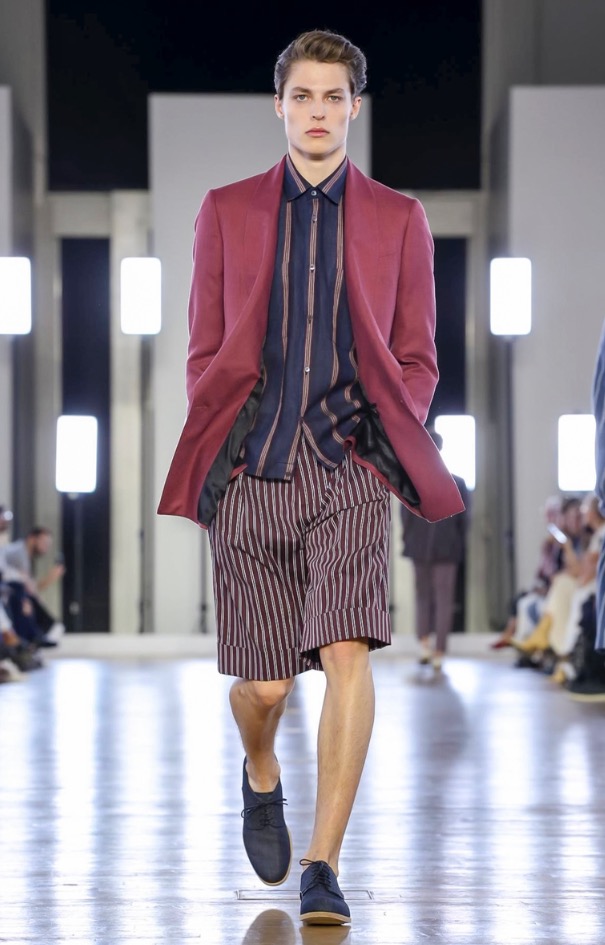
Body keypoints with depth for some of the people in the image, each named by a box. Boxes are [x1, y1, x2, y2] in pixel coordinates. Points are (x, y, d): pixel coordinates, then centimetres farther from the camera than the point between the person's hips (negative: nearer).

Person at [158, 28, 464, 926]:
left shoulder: (398, 217, 10)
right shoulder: (227, 210, 11)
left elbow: (418, 357, 12)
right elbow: (205, 351, 10)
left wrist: (386, 439, -1)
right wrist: (213, 454, 2)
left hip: (350, 470, -1)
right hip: (252, 470, 1)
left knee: (347, 654, -17)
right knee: (264, 683, 3)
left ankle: (324, 870, -13)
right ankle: (261, 779, 39)